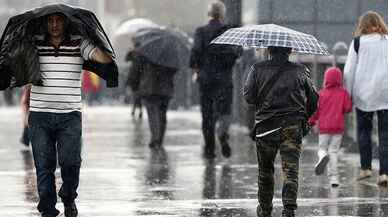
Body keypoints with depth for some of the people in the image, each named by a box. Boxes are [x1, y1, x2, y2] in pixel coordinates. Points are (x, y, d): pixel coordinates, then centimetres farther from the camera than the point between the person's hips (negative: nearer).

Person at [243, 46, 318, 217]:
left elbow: (249, 96, -4)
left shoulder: (258, 69, 0)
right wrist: (303, 118, 22)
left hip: (266, 125, 0)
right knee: (291, 169, -4)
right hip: (293, 126, 0)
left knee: (265, 169, 16)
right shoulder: (300, 71, 4)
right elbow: (313, 100, 7)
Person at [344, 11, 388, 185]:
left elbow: (349, 70, 0)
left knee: (363, 129, 13)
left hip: (364, 94, -1)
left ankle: (365, 167, 7)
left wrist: (347, 94, 5)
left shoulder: (358, 42, -1)